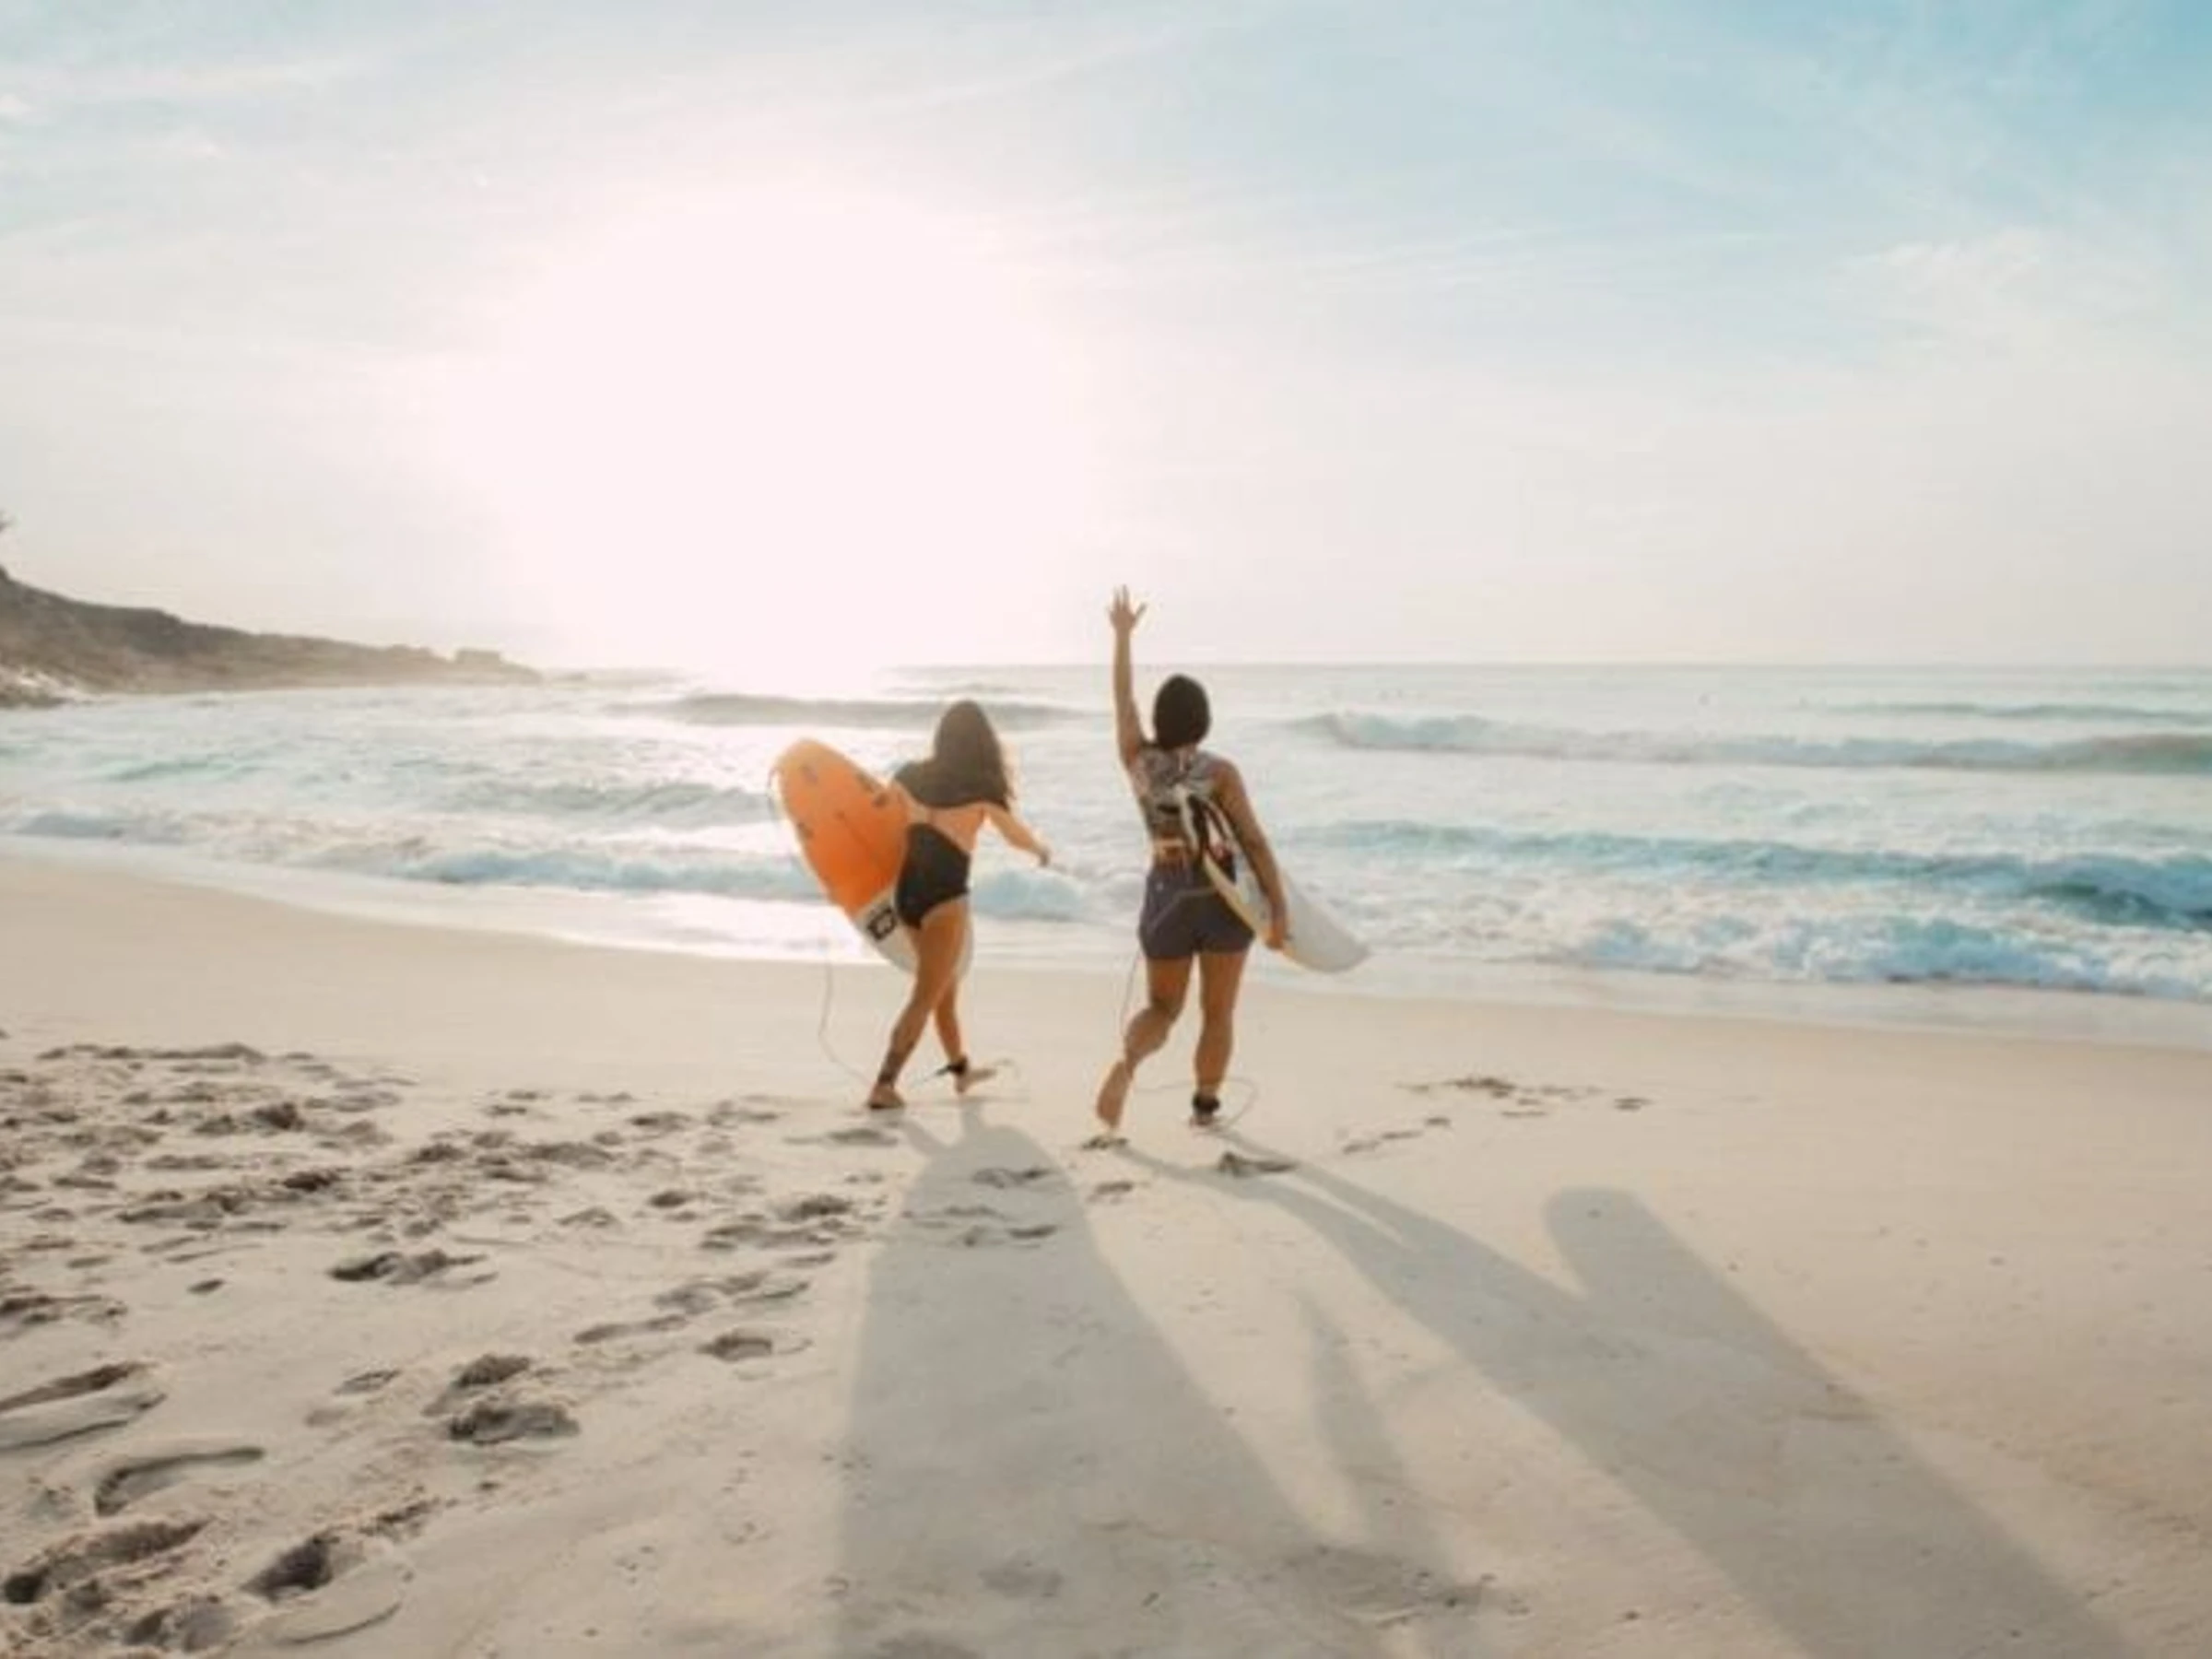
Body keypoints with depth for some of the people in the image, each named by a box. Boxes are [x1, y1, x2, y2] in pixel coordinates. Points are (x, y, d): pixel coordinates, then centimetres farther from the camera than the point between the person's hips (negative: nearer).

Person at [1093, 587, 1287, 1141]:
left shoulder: (1138, 761, -4)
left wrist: (1122, 634, 22)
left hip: (1167, 897, 3)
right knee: (1218, 1012, 14)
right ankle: (1205, 1106, 19)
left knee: (1162, 1008, 16)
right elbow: (1255, 843, -15)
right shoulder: (1220, 772, -13)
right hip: (1223, 899, -3)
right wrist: (1278, 909, -12)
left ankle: (1126, 1061, -14)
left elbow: (1123, 697, 11)